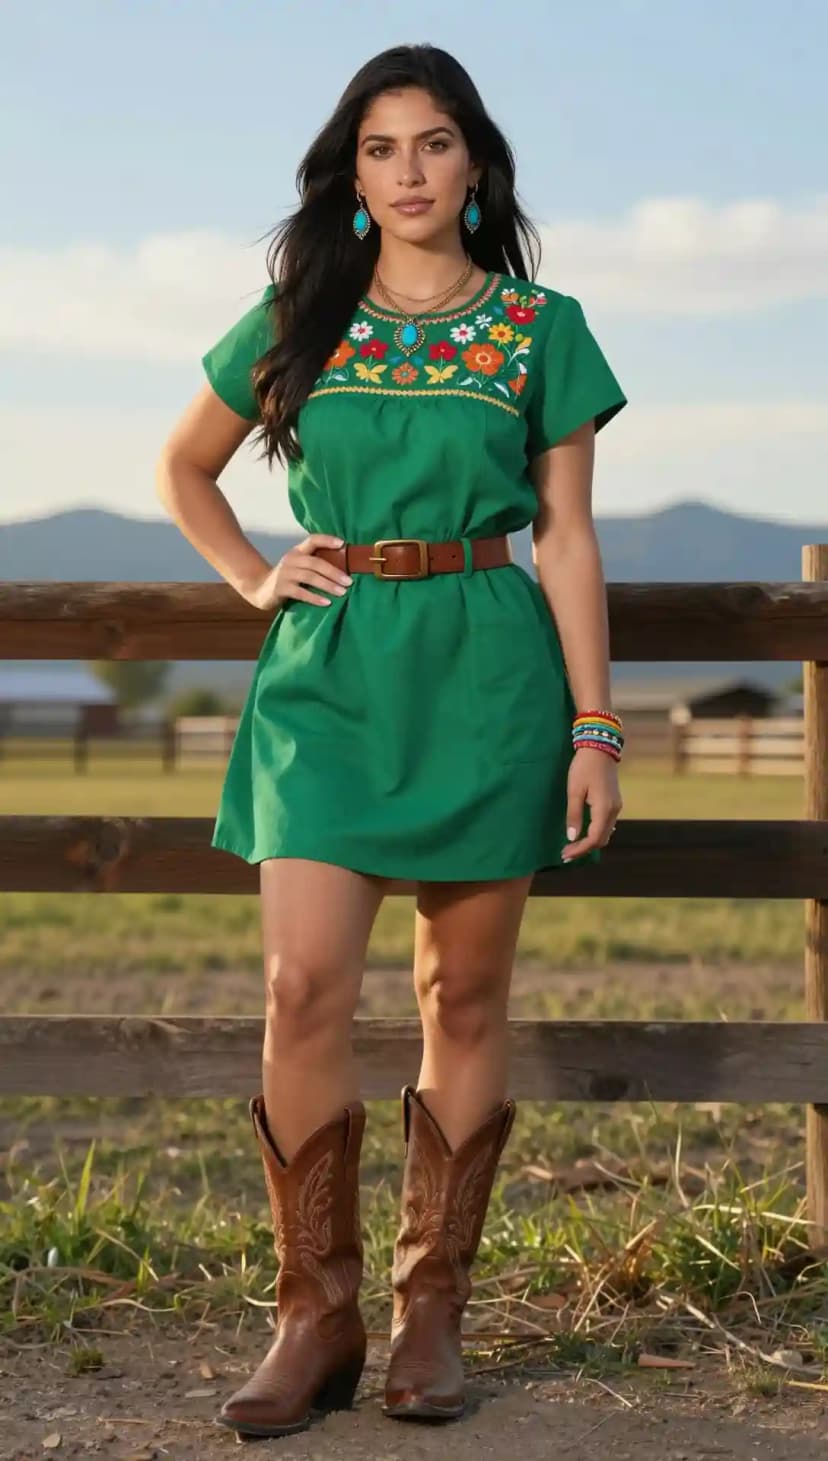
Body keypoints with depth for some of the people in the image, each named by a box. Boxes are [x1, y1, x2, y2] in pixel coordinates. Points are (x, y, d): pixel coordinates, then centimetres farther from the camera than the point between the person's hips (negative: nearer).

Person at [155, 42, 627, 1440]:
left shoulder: (541, 330, 5)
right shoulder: (296, 322, 9)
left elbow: (568, 539, 5)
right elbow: (183, 465, 23)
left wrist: (595, 728, 0)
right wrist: (254, 578, 7)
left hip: (486, 677, -1)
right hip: (327, 673, 1)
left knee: (464, 998, 3)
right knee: (305, 984, -9)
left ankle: (433, 1309, 14)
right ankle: (317, 1313, 2)